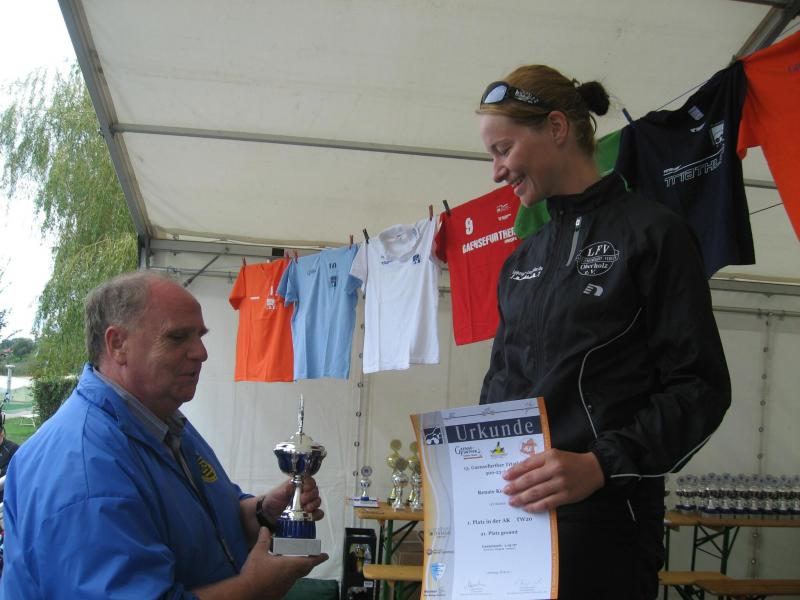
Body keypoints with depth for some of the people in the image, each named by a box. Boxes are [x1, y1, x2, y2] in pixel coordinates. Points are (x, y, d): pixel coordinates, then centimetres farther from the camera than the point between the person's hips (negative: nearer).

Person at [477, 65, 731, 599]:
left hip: (602, 518, -6)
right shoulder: (523, 259, 15)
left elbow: (700, 388, -9)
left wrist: (602, 465, -22)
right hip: (507, 514, 6)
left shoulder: (651, 233, -4)